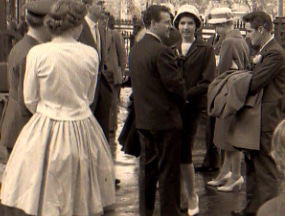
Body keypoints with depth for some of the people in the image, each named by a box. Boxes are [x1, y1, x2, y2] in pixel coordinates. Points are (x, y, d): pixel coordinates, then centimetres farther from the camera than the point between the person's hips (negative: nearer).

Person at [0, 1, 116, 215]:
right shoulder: (91, 54, -6)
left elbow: (30, 100, -1)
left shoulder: (37, 53, -11)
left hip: (45, 132, -1)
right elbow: (89, 97, 7)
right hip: (82, 130, 2)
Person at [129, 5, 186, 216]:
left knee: (147, 166, 16)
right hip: (165, 118, -8)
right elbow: (176, 84, -19)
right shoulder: (162, 51, -20)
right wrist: (182, 100, 0)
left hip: (143, 117, 8)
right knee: (168, 170, 2)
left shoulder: (135, 49, 6)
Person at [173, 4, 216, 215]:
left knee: (184, 152, -5)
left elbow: (207, 82, -5)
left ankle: (192, 197, 11)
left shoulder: (206, 50, 2)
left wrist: (185, 95, -15)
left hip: (191, 107, -3)